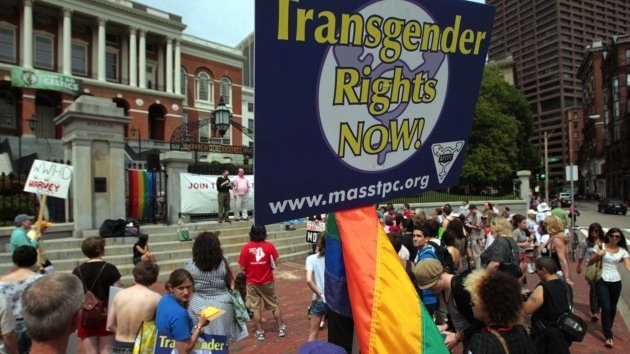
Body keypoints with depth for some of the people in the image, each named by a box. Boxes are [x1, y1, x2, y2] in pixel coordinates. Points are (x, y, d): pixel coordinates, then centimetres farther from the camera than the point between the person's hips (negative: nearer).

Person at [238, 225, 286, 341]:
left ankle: (260, 332, 18)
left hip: (252, 283, 0)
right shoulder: (269, 246, -11)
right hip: (267, 281, 1)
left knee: (255, 308, 12)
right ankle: (281, 328, 26)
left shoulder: (246, 248, -11)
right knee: (275, 305, 16)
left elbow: (242, 268, -10)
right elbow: (274, 263, -10)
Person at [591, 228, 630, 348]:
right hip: (602, 281, -3)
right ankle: (608, 336, -4)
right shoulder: (600, 246, -3)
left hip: (616, 281, 3)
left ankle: (607, 328, 37)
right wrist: (598, 255, -17)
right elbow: (591, 261, 2)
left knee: (612, 308, 15)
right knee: (606, 307, -9)